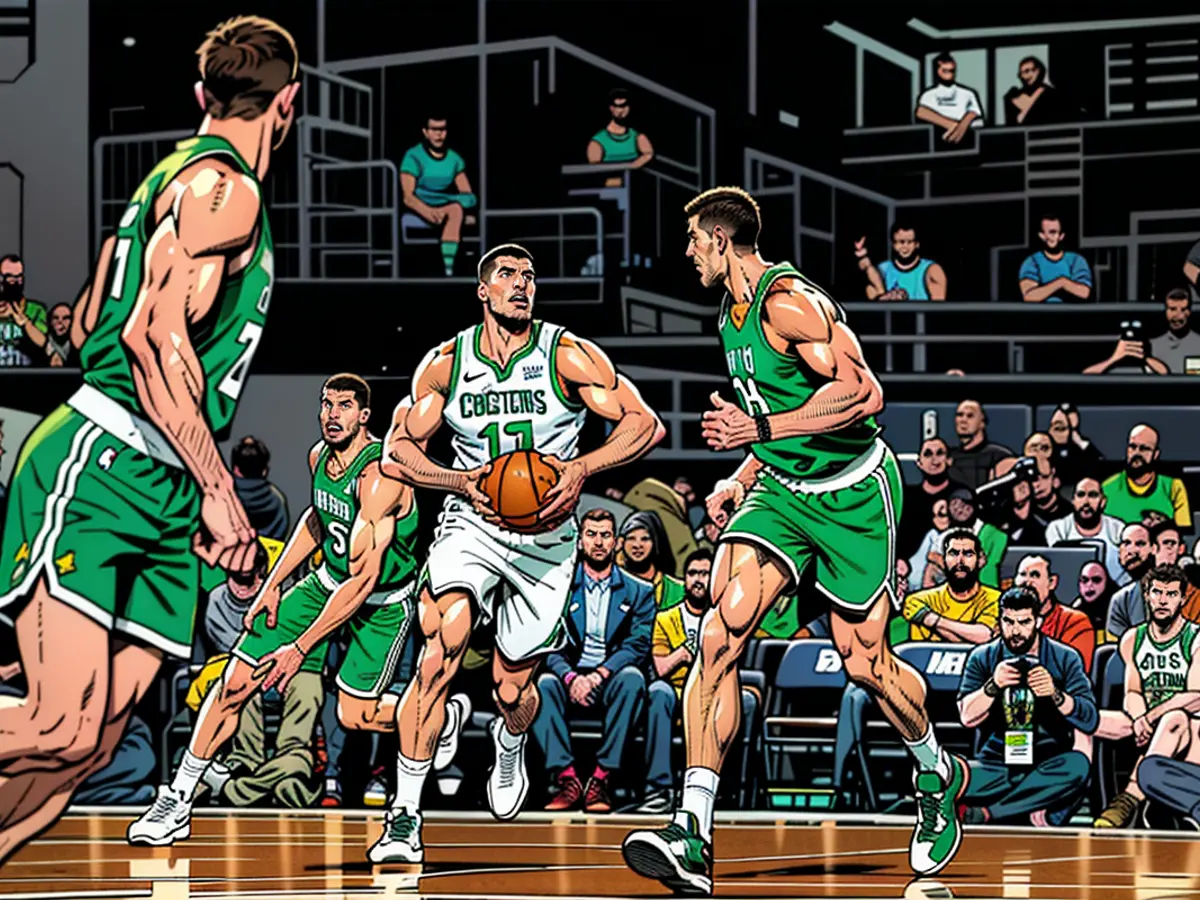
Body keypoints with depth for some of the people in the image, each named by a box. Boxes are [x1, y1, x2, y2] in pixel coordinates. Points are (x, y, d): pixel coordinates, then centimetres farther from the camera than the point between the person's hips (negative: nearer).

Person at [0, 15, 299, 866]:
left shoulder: (180, 175, 22)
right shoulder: (224, 188, -8)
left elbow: (85, 328, 27)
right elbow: (155, 334, -20)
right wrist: (218, 488, -19)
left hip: (161, 501, 10)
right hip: (100, 469, -10)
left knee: (92, 740, -1)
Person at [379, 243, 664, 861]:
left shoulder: (567, 356, -8)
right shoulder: (447, 363, -2)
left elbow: (645, 424, -10)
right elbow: (397, 451, 0)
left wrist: (580, 470, -26)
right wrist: (462, 481, -19)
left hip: (546, 536, 0)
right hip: (472, 525, 0)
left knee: (512, 688, 7)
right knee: (442, 646, -26)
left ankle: (509, 745, 48)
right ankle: (404, 812, -24)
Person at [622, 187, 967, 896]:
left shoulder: (788, 301, -20)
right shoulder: (733, 318, 10)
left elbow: (863, 394, -29)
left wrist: (761, 428, -30)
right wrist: (742, 479, 12)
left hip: (854, 492, -7)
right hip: (782, 489, 7)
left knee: (865, 661, 4)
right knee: (721, 633, -15)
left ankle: (937, 775, 38)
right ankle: (693, 839, -24)